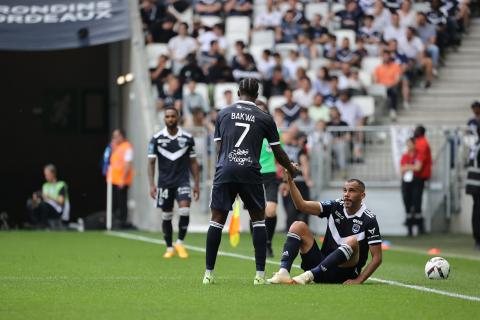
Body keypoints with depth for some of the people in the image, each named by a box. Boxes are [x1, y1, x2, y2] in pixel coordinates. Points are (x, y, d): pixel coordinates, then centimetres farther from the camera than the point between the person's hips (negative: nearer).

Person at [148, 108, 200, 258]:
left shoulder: (187, 138, 2)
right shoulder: (156, 138, 0)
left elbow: (193, 162, 8)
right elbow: (151, 162, 1)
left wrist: (196, 183, 4)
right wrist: (152, 184, -8)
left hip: (183, 181, -1)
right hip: (164, 182, 1)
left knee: (185, 210, -18)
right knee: (166, 216, 5)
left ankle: (180, 243, 0)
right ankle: (169, 248, 18)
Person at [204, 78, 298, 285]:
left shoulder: (223, 114, 12)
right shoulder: (265, 118, 8)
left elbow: (218, 148, 13)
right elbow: (278, 153, 14)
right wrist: (291, 170, 32)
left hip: (225, 170, 1)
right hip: (250, 172, -1)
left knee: (217, 220, 7)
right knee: (258, 220, 10)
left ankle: (209, 274, 5)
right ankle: (260, 274, 3)